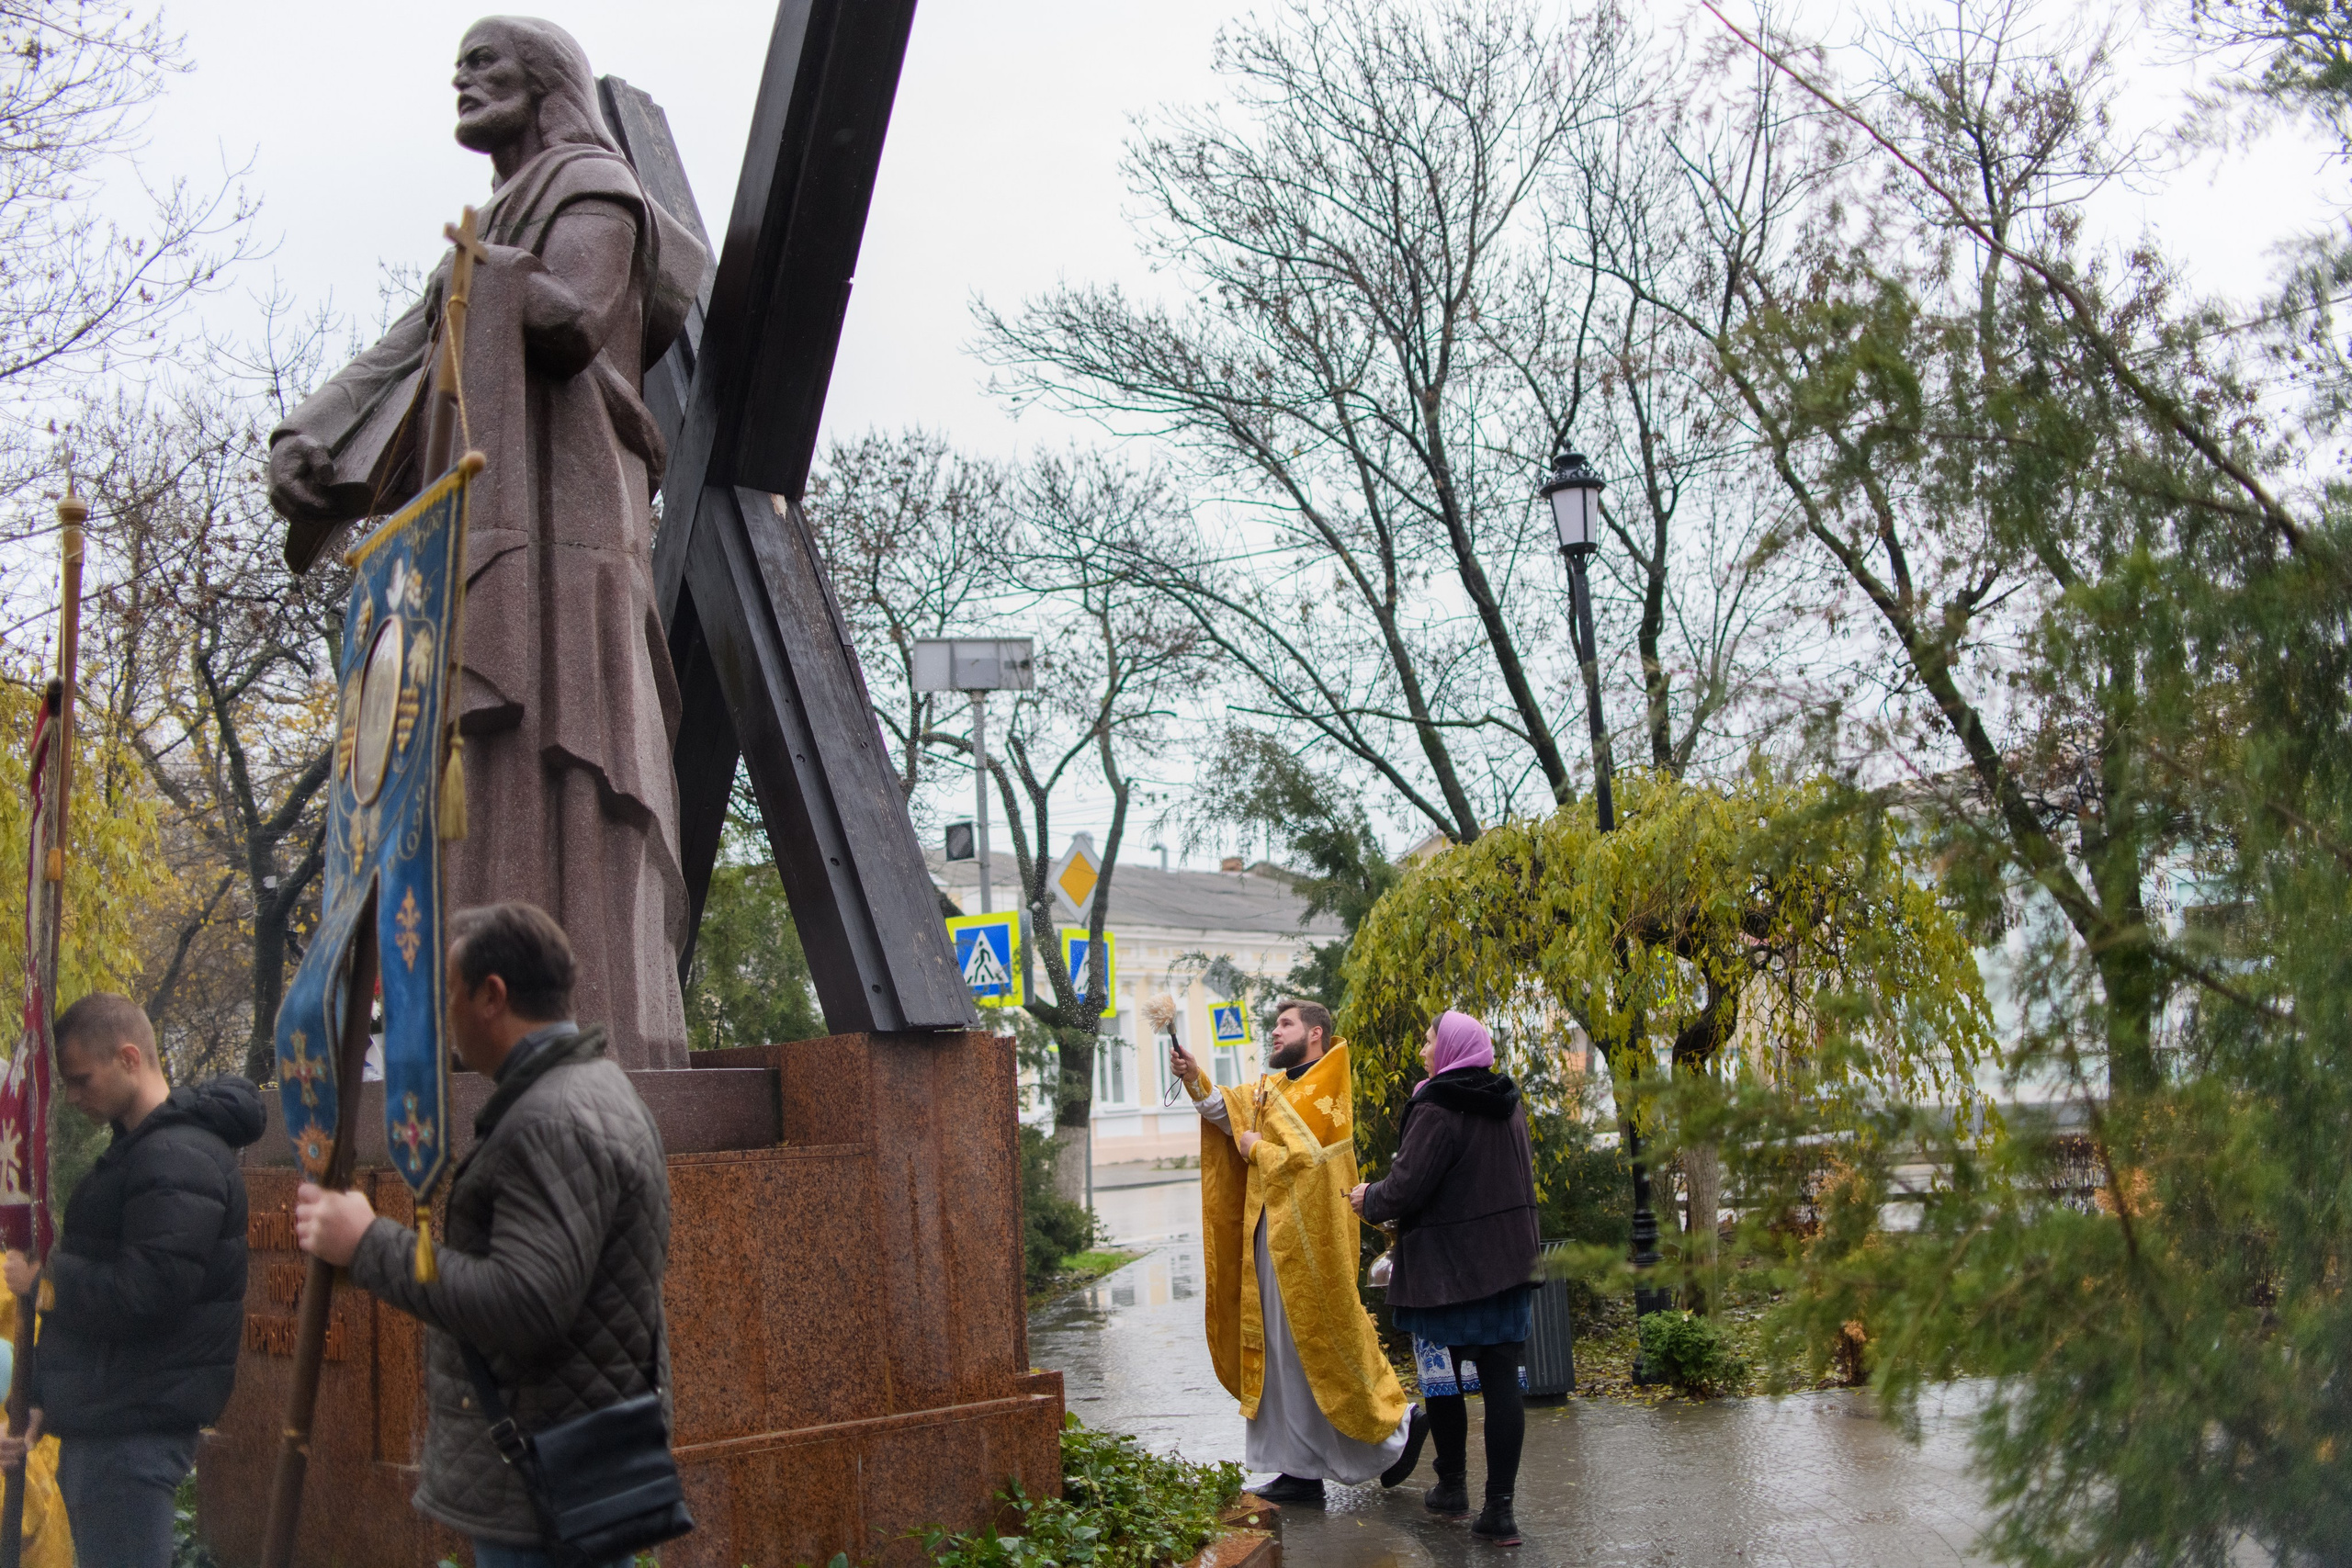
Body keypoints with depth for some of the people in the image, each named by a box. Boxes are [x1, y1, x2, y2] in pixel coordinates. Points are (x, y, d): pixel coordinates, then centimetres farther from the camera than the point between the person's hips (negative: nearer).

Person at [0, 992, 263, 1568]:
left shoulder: (178, 1158, -18)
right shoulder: (137, 1148, 15)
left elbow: (142, 1294, -25)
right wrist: (47, 1397, 15)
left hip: (132, 1434, -10)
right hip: (103, 1424, 10)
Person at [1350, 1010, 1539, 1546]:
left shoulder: (1436, 1111, -17)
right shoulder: (1508, 1105, 8)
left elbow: (1405, 1188, -20)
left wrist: (1369, 1199, 2)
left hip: (1447, 1268, -6)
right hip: (1508, 1261, 6)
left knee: (1443, 1380, 11)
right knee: (1500, 1381, 3)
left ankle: (1452, 1487, 25)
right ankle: (1499, 1508, 3)